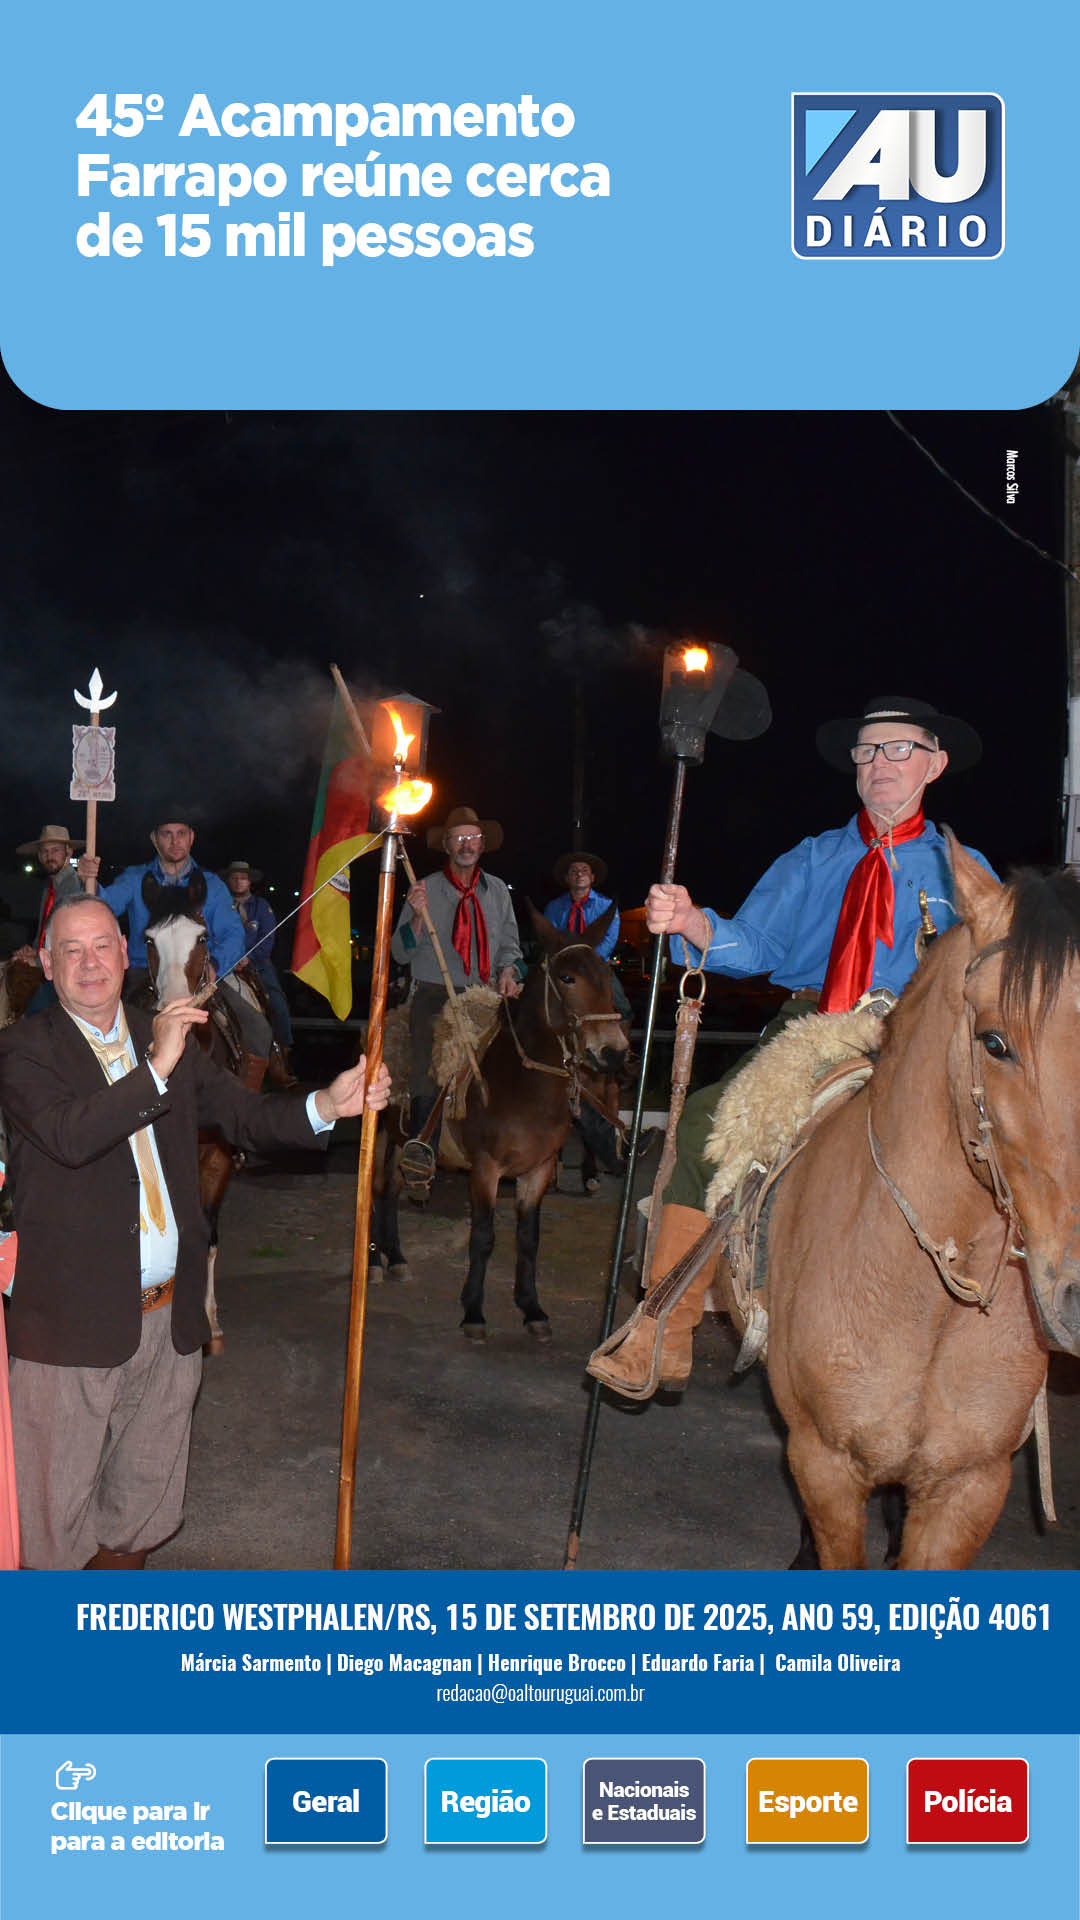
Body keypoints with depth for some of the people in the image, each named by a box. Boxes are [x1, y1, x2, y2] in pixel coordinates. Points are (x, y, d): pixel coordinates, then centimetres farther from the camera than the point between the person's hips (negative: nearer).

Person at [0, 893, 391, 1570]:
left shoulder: (166, 1038, 9)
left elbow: (245, 1115, 4)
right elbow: (67, 1136, -26)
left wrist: (327, 1104, -13)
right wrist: (156, 1069, -32)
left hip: (171, 1314, 5)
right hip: (74, 1320, -5)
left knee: (144, 1493, 20)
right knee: (59, 1498, 7)